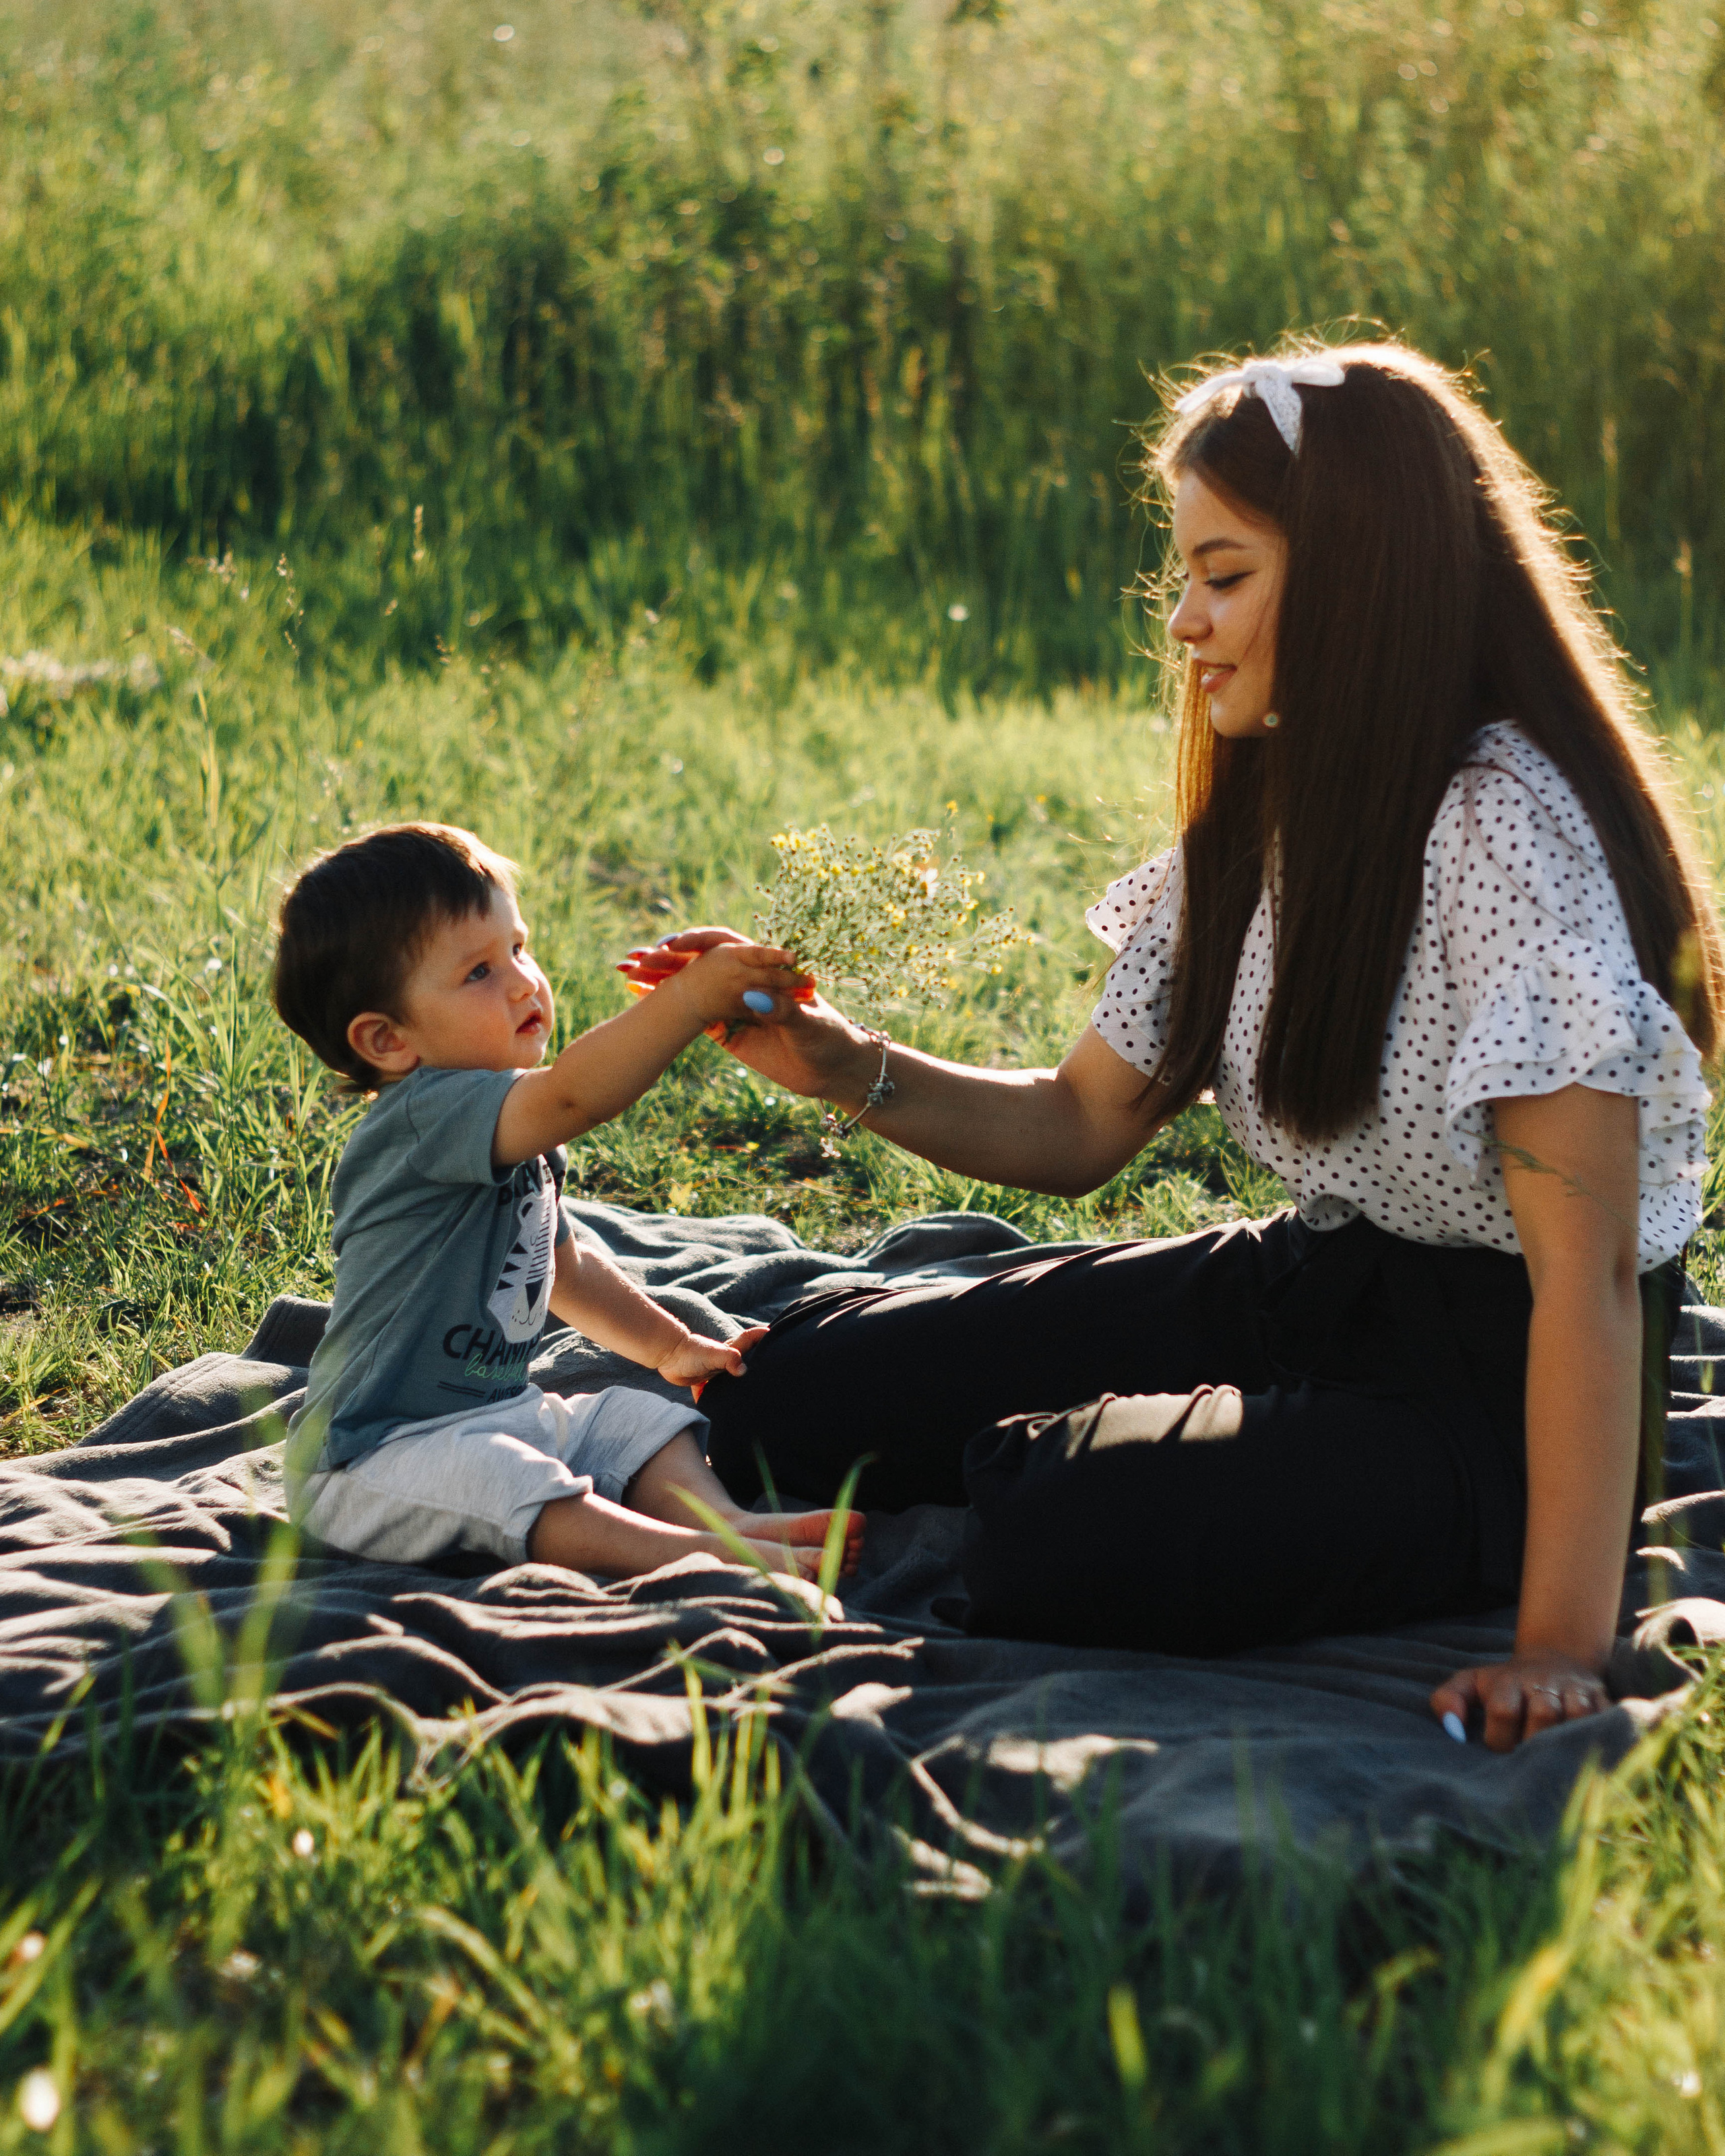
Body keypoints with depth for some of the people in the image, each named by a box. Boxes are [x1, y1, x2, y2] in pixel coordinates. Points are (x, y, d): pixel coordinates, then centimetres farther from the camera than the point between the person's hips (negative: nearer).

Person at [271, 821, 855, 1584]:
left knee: (640, 1419, 4)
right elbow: (571, 1094, -40)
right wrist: (692, 997, -41)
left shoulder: (511, 1133, 13)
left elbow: (561, 1260, 30)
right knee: (506, 1482, -33)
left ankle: (721, 1513, -20)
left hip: (497, 1412, 10)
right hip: (382, 1452, -10)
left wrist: (670, 1346, 31)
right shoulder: (424, 1116, -22)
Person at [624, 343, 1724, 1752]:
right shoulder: (1258, 821, 6)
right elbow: (1081, 1129, 12)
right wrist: (846, 1069, -7)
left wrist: (1564, 1647, -32)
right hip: (1309, 1285, 8)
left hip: (1489, 1377, -8)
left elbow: (1587, 1269, -27)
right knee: (800, 1399, 0)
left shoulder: (1502, 828, -22)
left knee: (1071, 1538, -32)